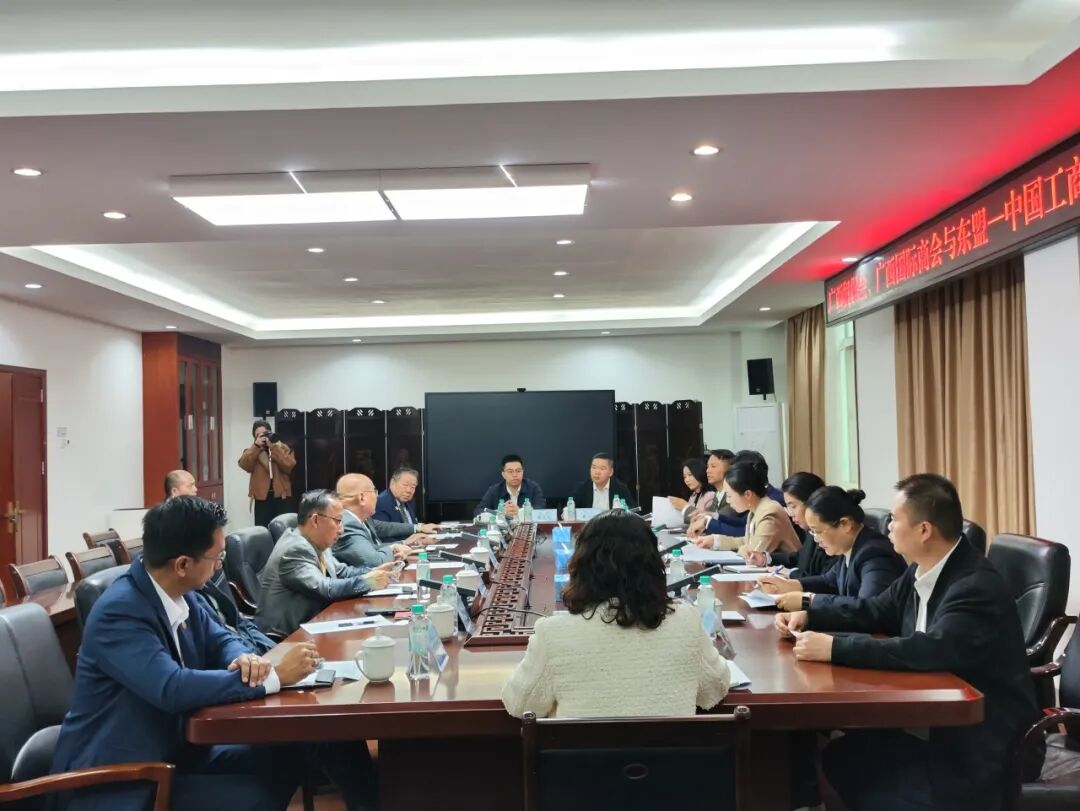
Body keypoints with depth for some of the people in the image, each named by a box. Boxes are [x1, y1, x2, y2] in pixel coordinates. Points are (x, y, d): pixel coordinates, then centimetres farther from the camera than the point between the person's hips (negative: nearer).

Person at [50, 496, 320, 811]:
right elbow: (173, 689, -37)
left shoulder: (179, 593, -2)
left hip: (173, 750, 8)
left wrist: (244, 660, -15)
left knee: (285, 759, -4)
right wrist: (276, 676, -30)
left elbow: (219, 641, 11)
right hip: (118, 781, -8)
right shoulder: (118, 612, -26)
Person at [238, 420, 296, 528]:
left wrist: (273, 447, -12)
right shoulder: (252, 451, 10)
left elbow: (289, 465, -10)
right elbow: (244, 465, -10)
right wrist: (256, 445, -14)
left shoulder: (282, 448, 8)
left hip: (280, 496, 0)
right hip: (261, 497, 0)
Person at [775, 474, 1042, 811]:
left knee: (867, 784, -15)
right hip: (932, 721, 8)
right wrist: (809, 615, 1)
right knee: (837, 756, -2)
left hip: (978, 746, -8)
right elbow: (876, 610, 15)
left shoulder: (977, 587, -25)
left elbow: (929, 650, -38)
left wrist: (834, 648, -36)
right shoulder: (922, 570, 2)